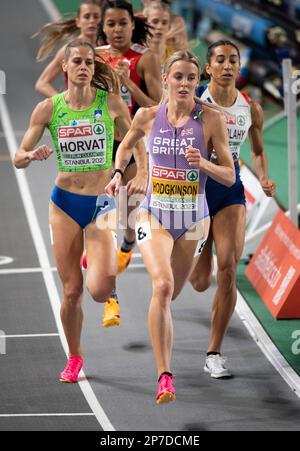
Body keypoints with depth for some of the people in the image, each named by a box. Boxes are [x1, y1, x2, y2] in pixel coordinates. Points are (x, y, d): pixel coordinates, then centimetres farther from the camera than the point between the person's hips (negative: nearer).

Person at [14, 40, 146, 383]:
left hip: (103, 203, -1)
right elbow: (18, 158, 2)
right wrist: (33, 155, -20)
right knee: (71, 291, 3)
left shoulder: (110, 103, -4)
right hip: (65, 203, 1)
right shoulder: (49, 108, -2)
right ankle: (74, 358, 25)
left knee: (98, 289, -16)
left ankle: (111, 297, 22)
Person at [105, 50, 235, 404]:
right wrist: (118, 173, 6)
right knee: (162, 285, -24)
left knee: (169, 294, 14)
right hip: (154, 213, -1)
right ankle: (164, 378, -26)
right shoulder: (148, 116, -2)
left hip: (193, 218, 1)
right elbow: (126, 145, 21)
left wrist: (202, 163, -22)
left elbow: (229, 177, -5)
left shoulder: (210, 119, -7)